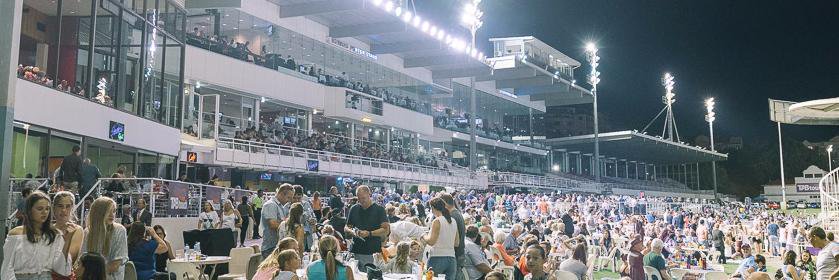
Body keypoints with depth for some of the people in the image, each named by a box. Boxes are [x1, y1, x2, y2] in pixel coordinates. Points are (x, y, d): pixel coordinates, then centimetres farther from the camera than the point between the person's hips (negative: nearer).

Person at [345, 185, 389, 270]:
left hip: (373, 253, -3)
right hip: (355, 252, 3)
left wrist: (369, 233, -18)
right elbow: (346, 228, 17)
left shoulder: (379, 209, 0)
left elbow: (386, 230, -7)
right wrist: (352, 232, -6)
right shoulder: (354, 209, 12)